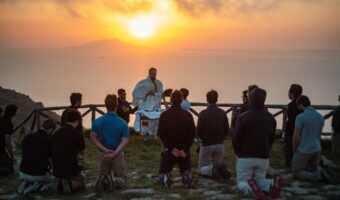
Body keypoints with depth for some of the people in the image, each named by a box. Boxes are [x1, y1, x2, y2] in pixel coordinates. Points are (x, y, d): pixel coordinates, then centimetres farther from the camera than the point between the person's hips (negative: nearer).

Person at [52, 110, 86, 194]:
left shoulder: (57, 132, 2)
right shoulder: (77, 134, -10)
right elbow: (82, 151, 7)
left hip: (57, 169, 4)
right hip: (70, 169, -4)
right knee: (81, 183, 24)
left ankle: (59, 183, 2)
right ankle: (70, 185, -7)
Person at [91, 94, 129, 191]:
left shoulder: (97, 121, -3)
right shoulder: (122, 123, -9)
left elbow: (93, 137, -6)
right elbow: (124, 141, -16)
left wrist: (105, 150, -9)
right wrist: (114, 153, -18)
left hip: (103, 154, 2)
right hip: (118, 154, -2)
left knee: (103, 176, 21)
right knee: (122, 180, 10)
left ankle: (102, 180, -14)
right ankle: (114, 181, -23)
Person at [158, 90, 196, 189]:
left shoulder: (164, 115, -4)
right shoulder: (188, 115, -1)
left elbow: (161, 133, -12)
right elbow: (192, 133, -8)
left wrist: (171, 148, -12)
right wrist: (185, 149, -9)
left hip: (169, 149, -1)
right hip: (184, 150, 1)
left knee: (163, 173, 11)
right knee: (186, 171, 16)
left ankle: (166, 179, -23)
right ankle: (187, 177, -18)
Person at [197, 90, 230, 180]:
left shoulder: (203, 113, -15)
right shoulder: (222, 113, -4)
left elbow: (199, 133, -13)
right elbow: (227, 131, 1)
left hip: (206, 145, -3)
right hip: (220, 144, 3)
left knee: (202, 168, 13)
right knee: (218, 163, 23)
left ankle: (212, 170, -20)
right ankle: (221, 169, -13)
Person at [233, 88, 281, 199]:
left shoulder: (243, 117, -14)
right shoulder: (271, 118, 2)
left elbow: (236, 139, -11)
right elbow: (271, 139, 8)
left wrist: (238, 153, 7)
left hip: (245, 157, -3)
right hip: (263, 157, 3)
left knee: (241, 182, 13)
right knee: (259, 180, 20)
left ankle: (250, 188, -24)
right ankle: (272, 184, -15)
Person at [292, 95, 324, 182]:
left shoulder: (300, 117, -19)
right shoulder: (320, 117, 1)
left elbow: (296, 137, -19)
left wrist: (294, 150, -2)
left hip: (303, 151, -6)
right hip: (316, 149, 6)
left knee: (296, 174, 10)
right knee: (313, 170, 28)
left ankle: (317, 177, -13)